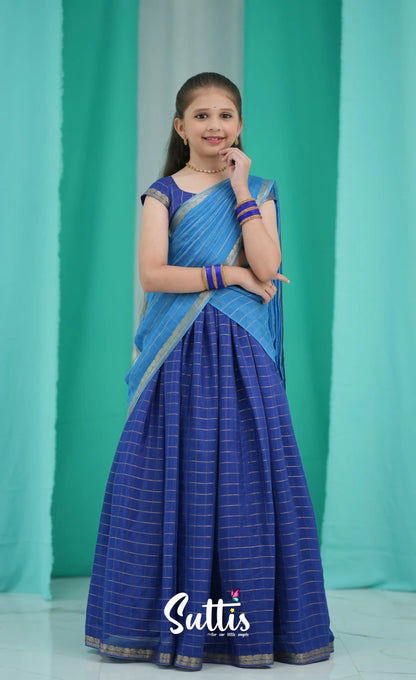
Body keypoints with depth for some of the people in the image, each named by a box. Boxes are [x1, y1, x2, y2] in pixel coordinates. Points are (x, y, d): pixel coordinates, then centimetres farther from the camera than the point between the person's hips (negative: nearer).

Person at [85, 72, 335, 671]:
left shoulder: (259, 192, 9)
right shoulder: (163, 193, 6)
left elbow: (267, 267, -7)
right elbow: (152, 274, -7)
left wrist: (242, 192, -6)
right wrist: (226, 274, -10)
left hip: (241, 355, 1)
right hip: (181, 355, -1)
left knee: (243, 475, 1)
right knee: (174, 477, -1)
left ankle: (251, 621, 10)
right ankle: (174, 620, 10)